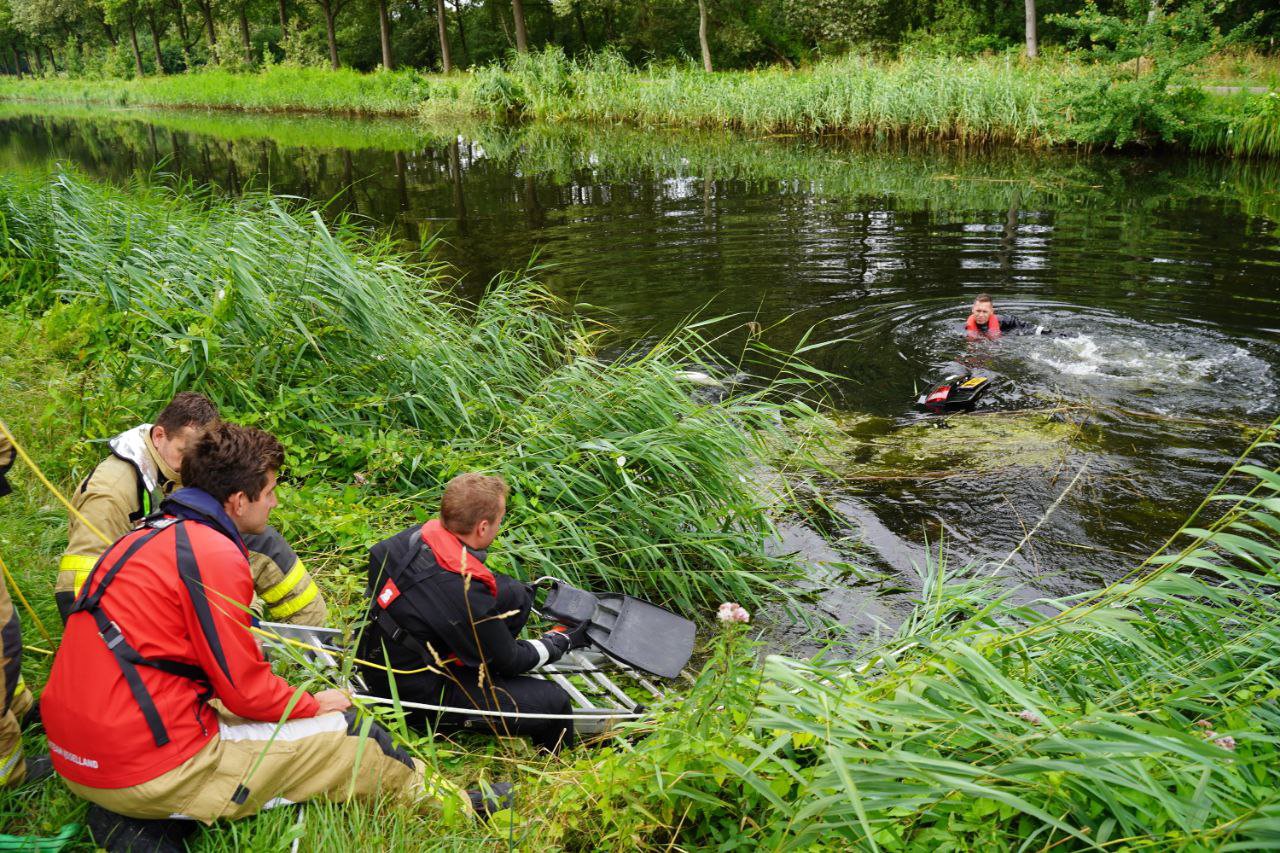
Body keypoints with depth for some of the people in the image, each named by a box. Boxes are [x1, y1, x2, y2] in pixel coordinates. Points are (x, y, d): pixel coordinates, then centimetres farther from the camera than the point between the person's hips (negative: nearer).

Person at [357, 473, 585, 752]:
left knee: (515, 594, 4)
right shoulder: (464, 596, -35)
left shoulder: (419, 533, -14)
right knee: (554, 701, -11)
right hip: (417, 692, -8)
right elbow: (509, 661, -16)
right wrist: (561, 641, 1)